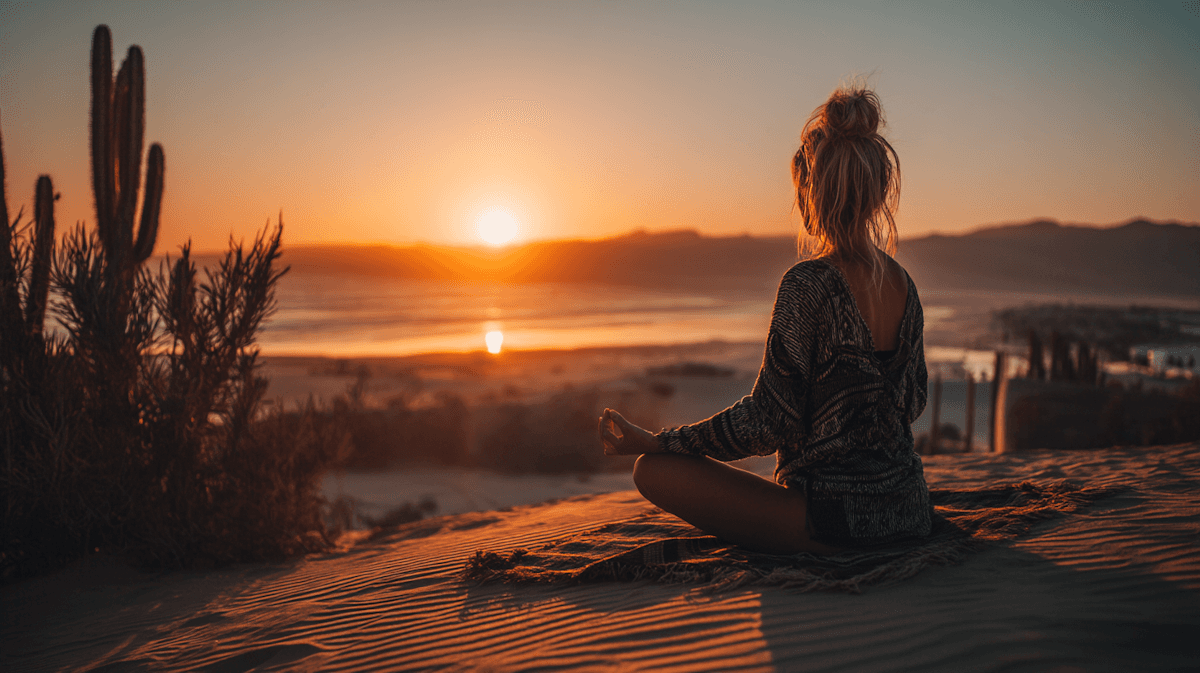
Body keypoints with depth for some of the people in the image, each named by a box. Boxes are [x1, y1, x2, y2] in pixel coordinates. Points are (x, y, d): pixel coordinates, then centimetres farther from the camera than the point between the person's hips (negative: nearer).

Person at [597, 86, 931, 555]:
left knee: (656, 471, -5)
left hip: (836, 519, -9)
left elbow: (769, 421, -19)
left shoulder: (808, 284, -20)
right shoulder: (902, 283, 3)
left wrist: (653, 442, -11)